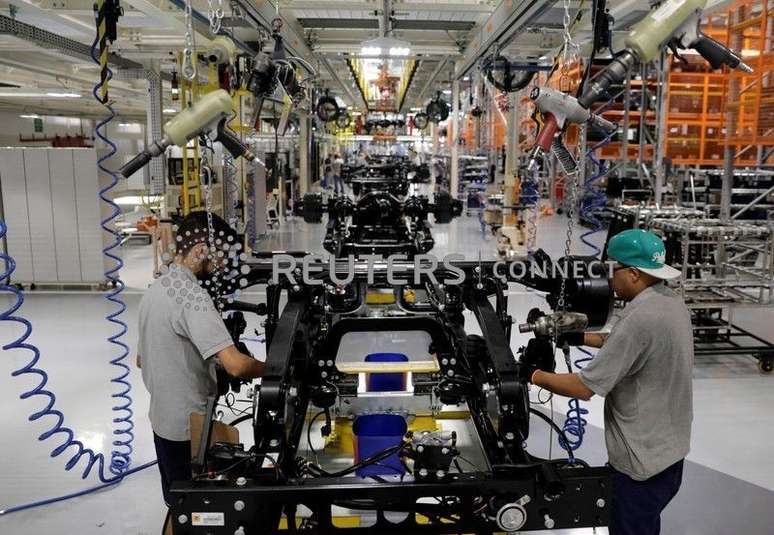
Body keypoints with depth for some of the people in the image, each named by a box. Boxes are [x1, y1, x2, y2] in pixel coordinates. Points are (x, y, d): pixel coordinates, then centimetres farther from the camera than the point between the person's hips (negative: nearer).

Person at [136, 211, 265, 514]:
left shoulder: (155, 289, 6)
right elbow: (236, 365, -33)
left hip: (164, 419, 9)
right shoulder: (191, 296, -25)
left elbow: (141, 360, 17)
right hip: (189, 425, -9)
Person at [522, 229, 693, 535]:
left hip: (644, 458, -9)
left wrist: (533, 375, -14)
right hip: (670, 448, 9)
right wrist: (581, 338, 11)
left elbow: (584, 388, -26)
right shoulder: (673, 303, 0)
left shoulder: (639, 319, -30)